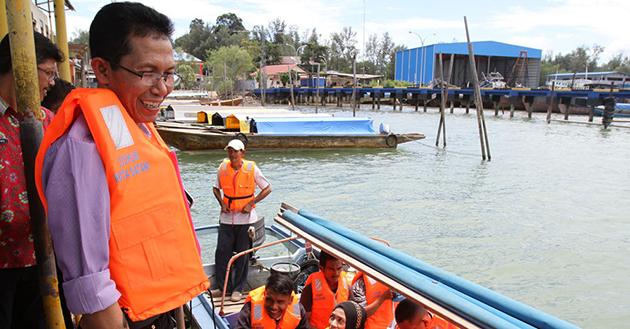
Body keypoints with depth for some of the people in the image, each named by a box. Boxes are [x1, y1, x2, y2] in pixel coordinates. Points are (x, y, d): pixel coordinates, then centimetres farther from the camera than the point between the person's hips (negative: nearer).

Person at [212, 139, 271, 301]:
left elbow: (267, 189, -3)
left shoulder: (251, 168, -10)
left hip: (245, 217, -3)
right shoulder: (223, 168, -1)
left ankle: (237, 289, 18)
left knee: (242, 254, 5)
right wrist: (222, 203, -3)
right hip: (227, 216, 3)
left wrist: (251, 204, -11)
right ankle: (222, 287, 20)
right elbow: (216, 188, 15)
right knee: (222, 252, 4)